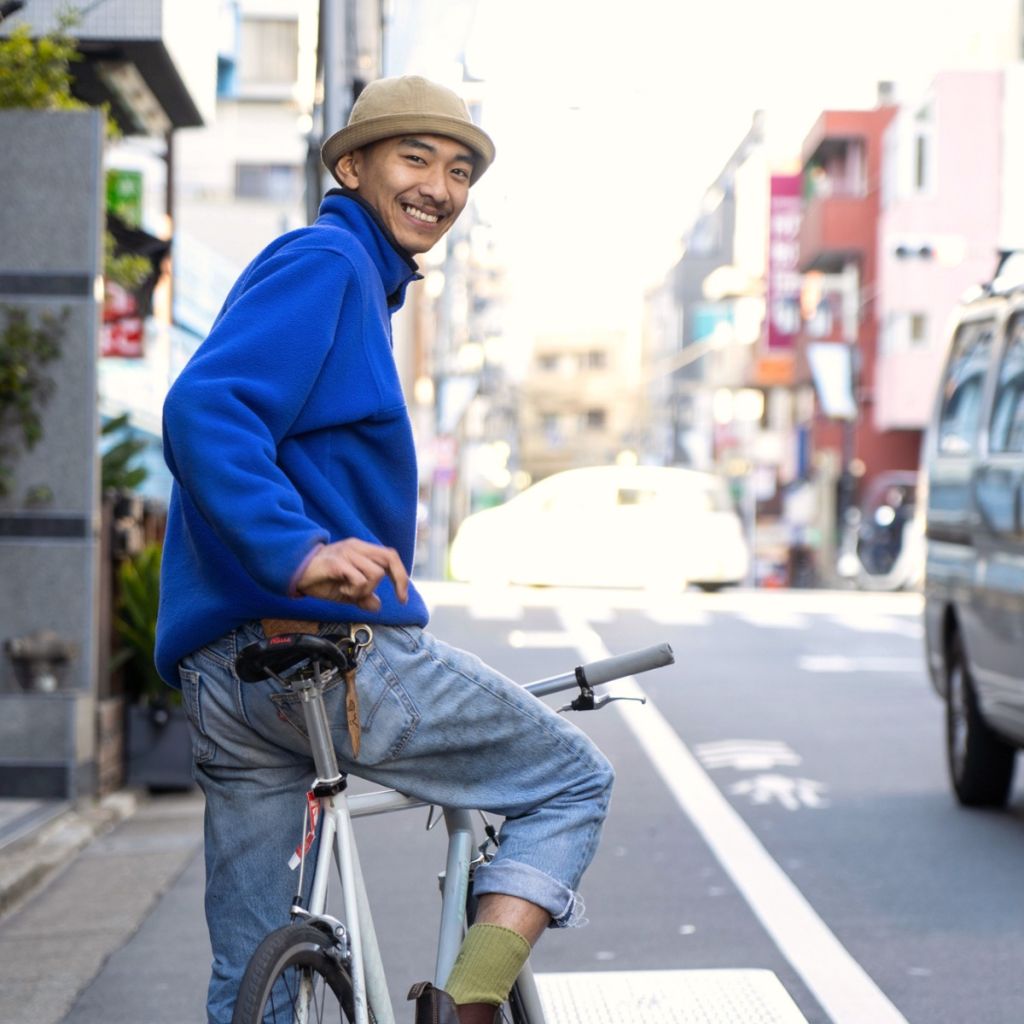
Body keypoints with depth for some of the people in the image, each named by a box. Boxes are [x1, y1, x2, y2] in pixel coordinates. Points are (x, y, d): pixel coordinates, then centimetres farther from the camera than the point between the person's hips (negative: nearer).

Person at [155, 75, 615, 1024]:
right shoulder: (325, 261, -6)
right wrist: (300, 550, -34)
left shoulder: (360, 279, 26)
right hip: (344, 650, -10)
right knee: (575, 782, 8)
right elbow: (204, 411, -23)